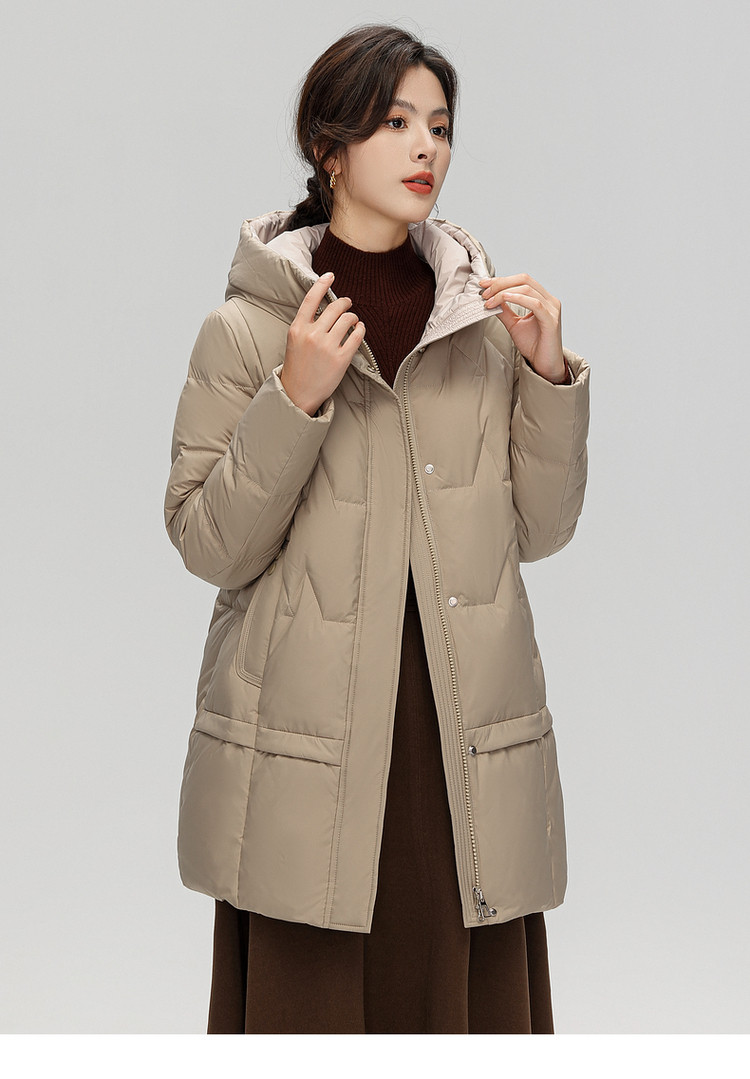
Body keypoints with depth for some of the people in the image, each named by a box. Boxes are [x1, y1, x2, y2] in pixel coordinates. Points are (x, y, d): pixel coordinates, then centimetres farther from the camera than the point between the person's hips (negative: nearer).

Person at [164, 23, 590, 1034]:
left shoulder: (489, 315, 7)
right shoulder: (248, 326, -2)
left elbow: (540, 529, 7)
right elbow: (208, 546, -5)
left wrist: (549, 373, -5)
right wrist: (294, 401, -17)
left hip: (467, 737, 3)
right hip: (309, 743, -3)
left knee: (468, 994, 9)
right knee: (309, 996, 4)